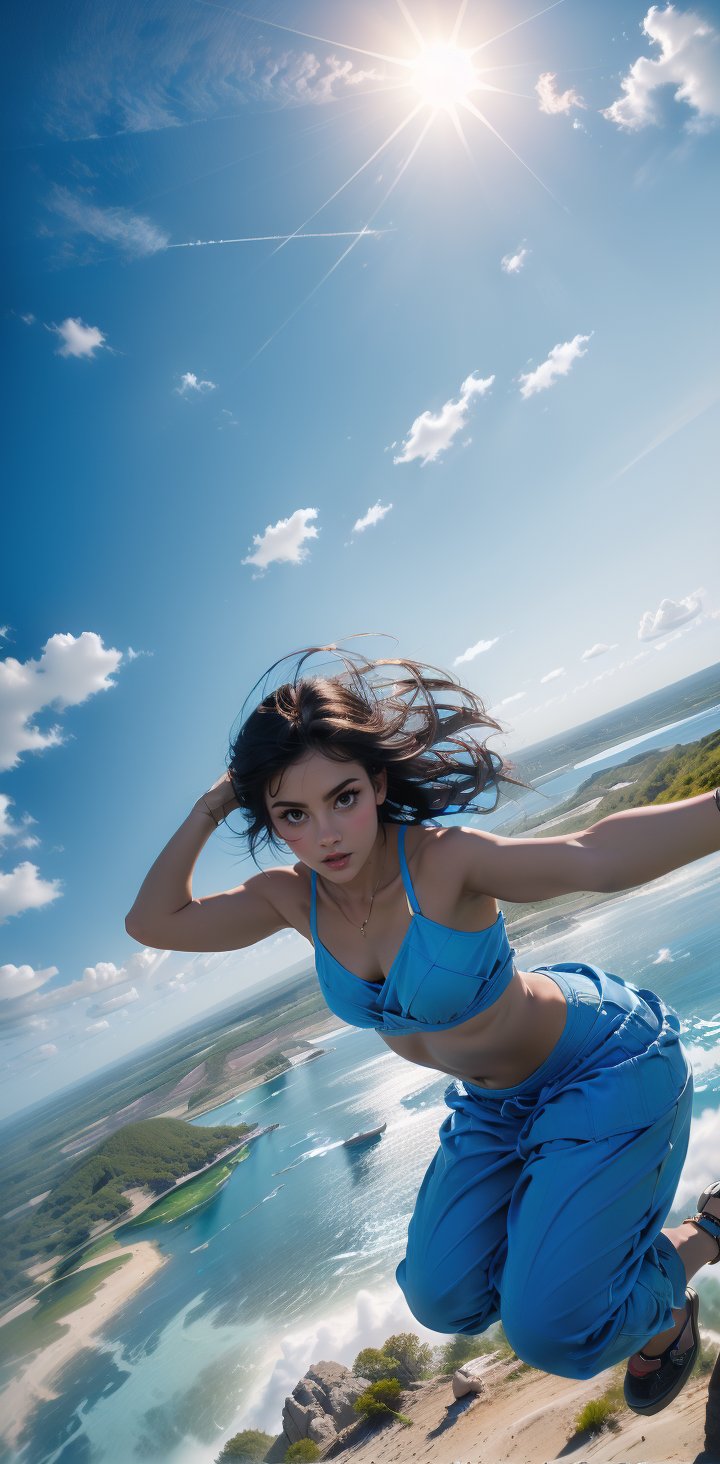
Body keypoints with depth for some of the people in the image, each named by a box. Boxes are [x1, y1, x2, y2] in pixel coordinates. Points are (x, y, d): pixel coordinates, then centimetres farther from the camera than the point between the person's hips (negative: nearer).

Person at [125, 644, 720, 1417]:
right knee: (445, 1297, 6)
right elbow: (151, 922, -11)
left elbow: (594, 855, -50)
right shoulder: (293, 897, -14)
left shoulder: (442, 861, -33)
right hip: (495, 1098, 6)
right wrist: (210, 807, -19)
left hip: (602, 1058, -6)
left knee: (547, 1328, -8)